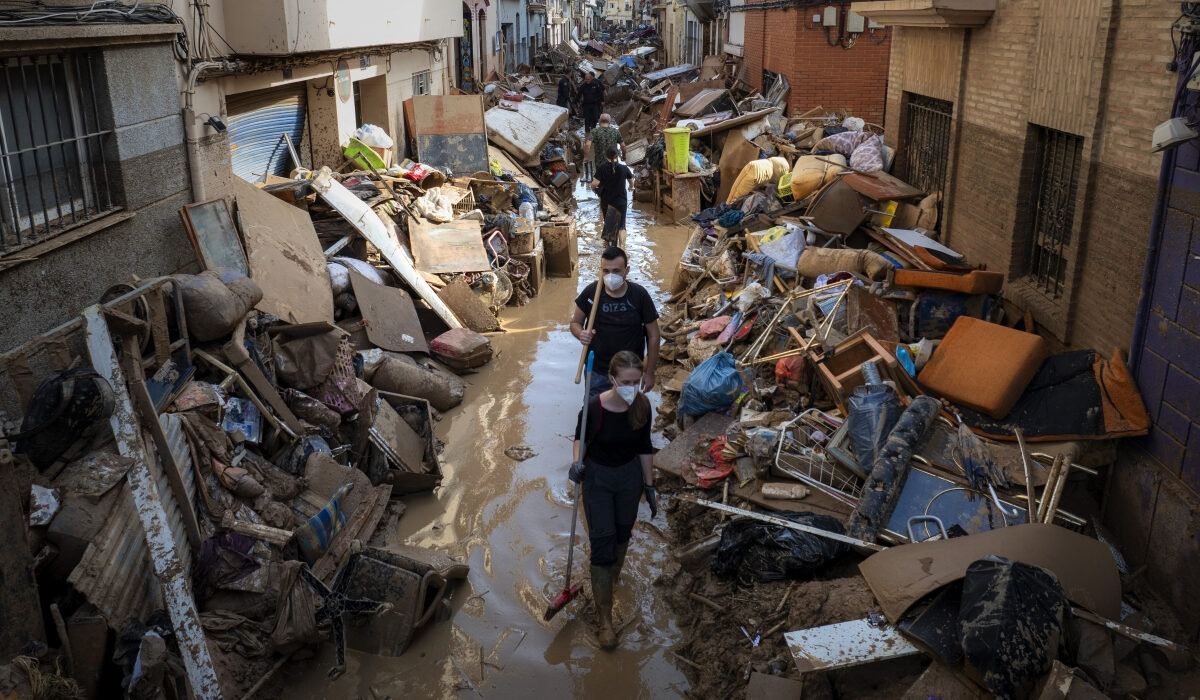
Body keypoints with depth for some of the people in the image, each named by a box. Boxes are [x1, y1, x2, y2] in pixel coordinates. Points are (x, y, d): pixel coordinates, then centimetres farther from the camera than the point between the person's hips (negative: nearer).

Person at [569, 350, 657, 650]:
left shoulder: (642, 405, -16)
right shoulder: (594, 408, -27)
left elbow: (643, 446, -2)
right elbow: (580, 437, -6)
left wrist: (649, 485, 4)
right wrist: (576, 461, -25)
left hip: (630, 474, 4)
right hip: (597, 477, -3)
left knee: (623, 532, 23)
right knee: (602, 543, -2)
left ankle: (614, 574, 54)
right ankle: (605, 619, 10)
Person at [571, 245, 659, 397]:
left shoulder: (639, 295, -14)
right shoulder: (591, 292, -11)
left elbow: (653, 335, -6)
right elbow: (575, 322, 3)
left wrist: (650, 373, -4)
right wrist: (581, 335, -21)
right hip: (596, 371, 1)